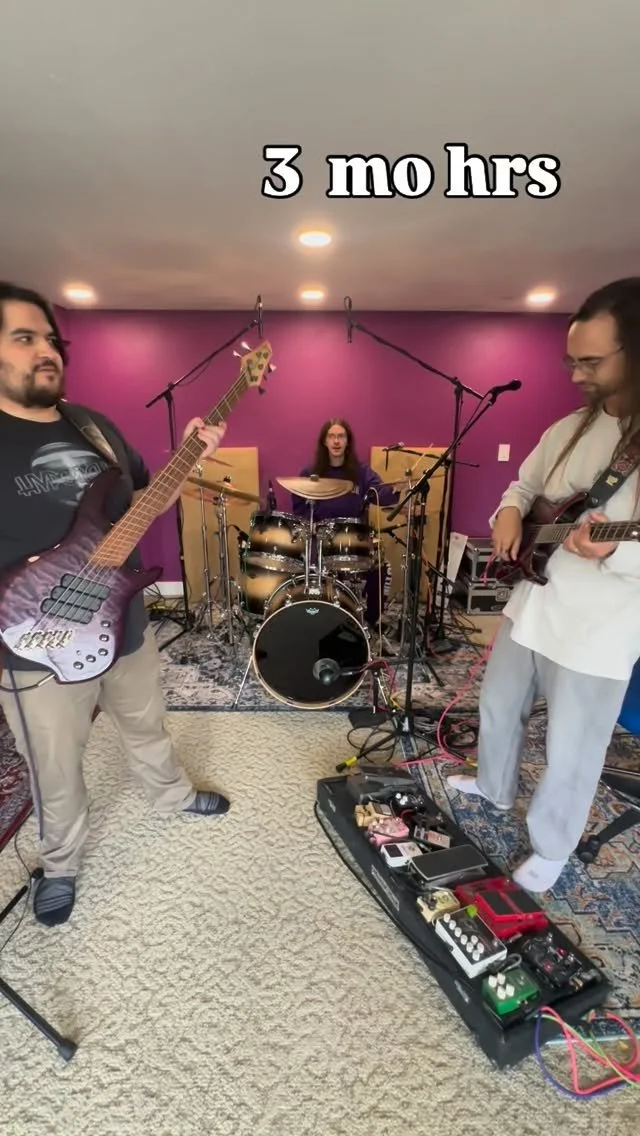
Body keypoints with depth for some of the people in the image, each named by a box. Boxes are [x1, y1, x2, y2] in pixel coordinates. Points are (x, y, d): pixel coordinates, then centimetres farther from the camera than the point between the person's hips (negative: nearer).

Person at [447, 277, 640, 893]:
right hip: (528, 608, 7)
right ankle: (492, 786, 50)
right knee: (497, 708, 23)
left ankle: (551, 847, 38)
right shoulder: (568, 429, 4)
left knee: (570, 754, 12)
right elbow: (524, 484, 17)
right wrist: (509, 514, -3)